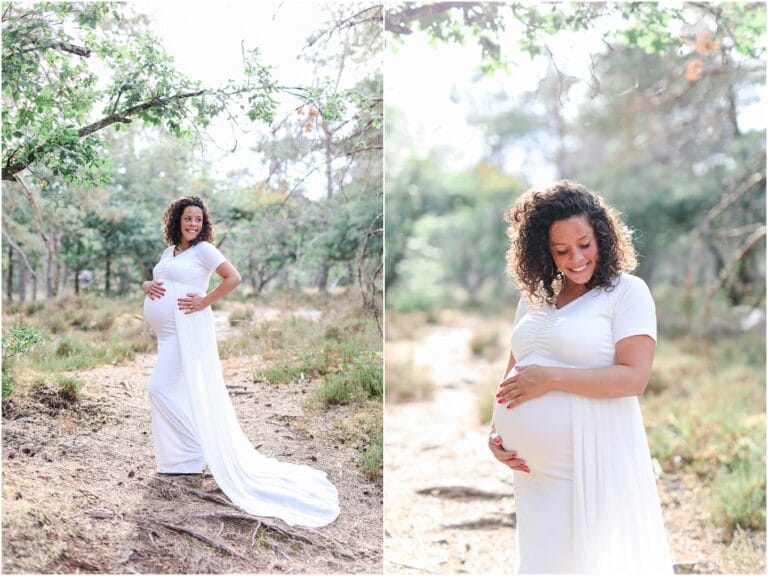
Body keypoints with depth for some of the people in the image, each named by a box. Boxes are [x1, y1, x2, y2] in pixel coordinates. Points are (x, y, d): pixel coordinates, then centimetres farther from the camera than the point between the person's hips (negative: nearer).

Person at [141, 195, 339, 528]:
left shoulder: (203, 249, -7)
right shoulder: (169, 251, 17)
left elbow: (234, 278, -16)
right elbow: (153, 281, 22)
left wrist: (204, 301, -15)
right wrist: (147, 286, -1)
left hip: (187, 329, -8)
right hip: (168, 333, 8)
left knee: (164, 390, -12)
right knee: (182, 394, 12)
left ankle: (188, 457, -3)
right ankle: (188, 454, 23)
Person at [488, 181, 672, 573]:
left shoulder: (627, 291, -7)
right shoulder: (535, 295, 11)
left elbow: (634, 378, -17)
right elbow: (513, 372, 15)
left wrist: (551, 378, -18)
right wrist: (496, 431, 2)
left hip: (594, 458, -6)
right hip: (534, 465, 6)